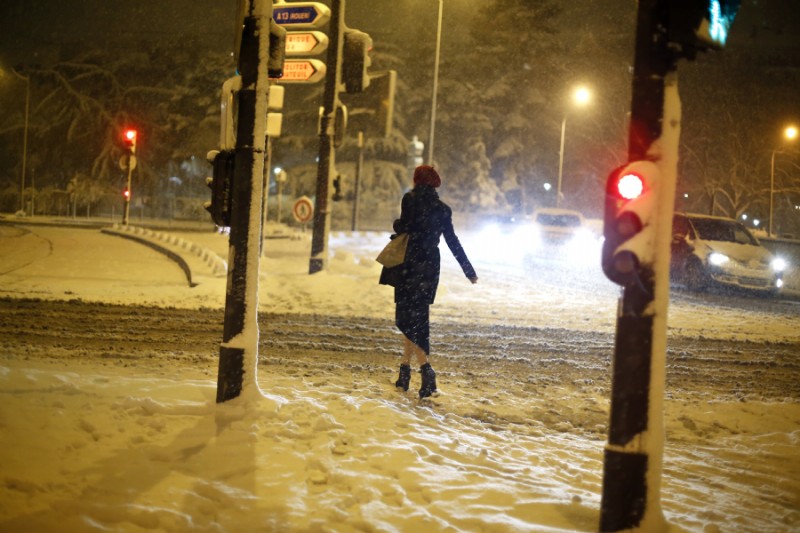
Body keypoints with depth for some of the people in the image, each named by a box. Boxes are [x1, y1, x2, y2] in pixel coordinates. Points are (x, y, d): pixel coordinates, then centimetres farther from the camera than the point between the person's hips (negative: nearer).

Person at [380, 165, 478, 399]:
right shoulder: (443, 209, 9)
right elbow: (453, 242, 9)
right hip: (430, 266, 5)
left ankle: (426, 369, -20)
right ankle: (405, 371, 20)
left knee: (408, 319, -3)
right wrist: (468, 270, 16)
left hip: (410, 264, -5)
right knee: (417, 318, 14)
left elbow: (405, 228, -16)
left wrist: (397, 224, 8)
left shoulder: (410, 199, -5)